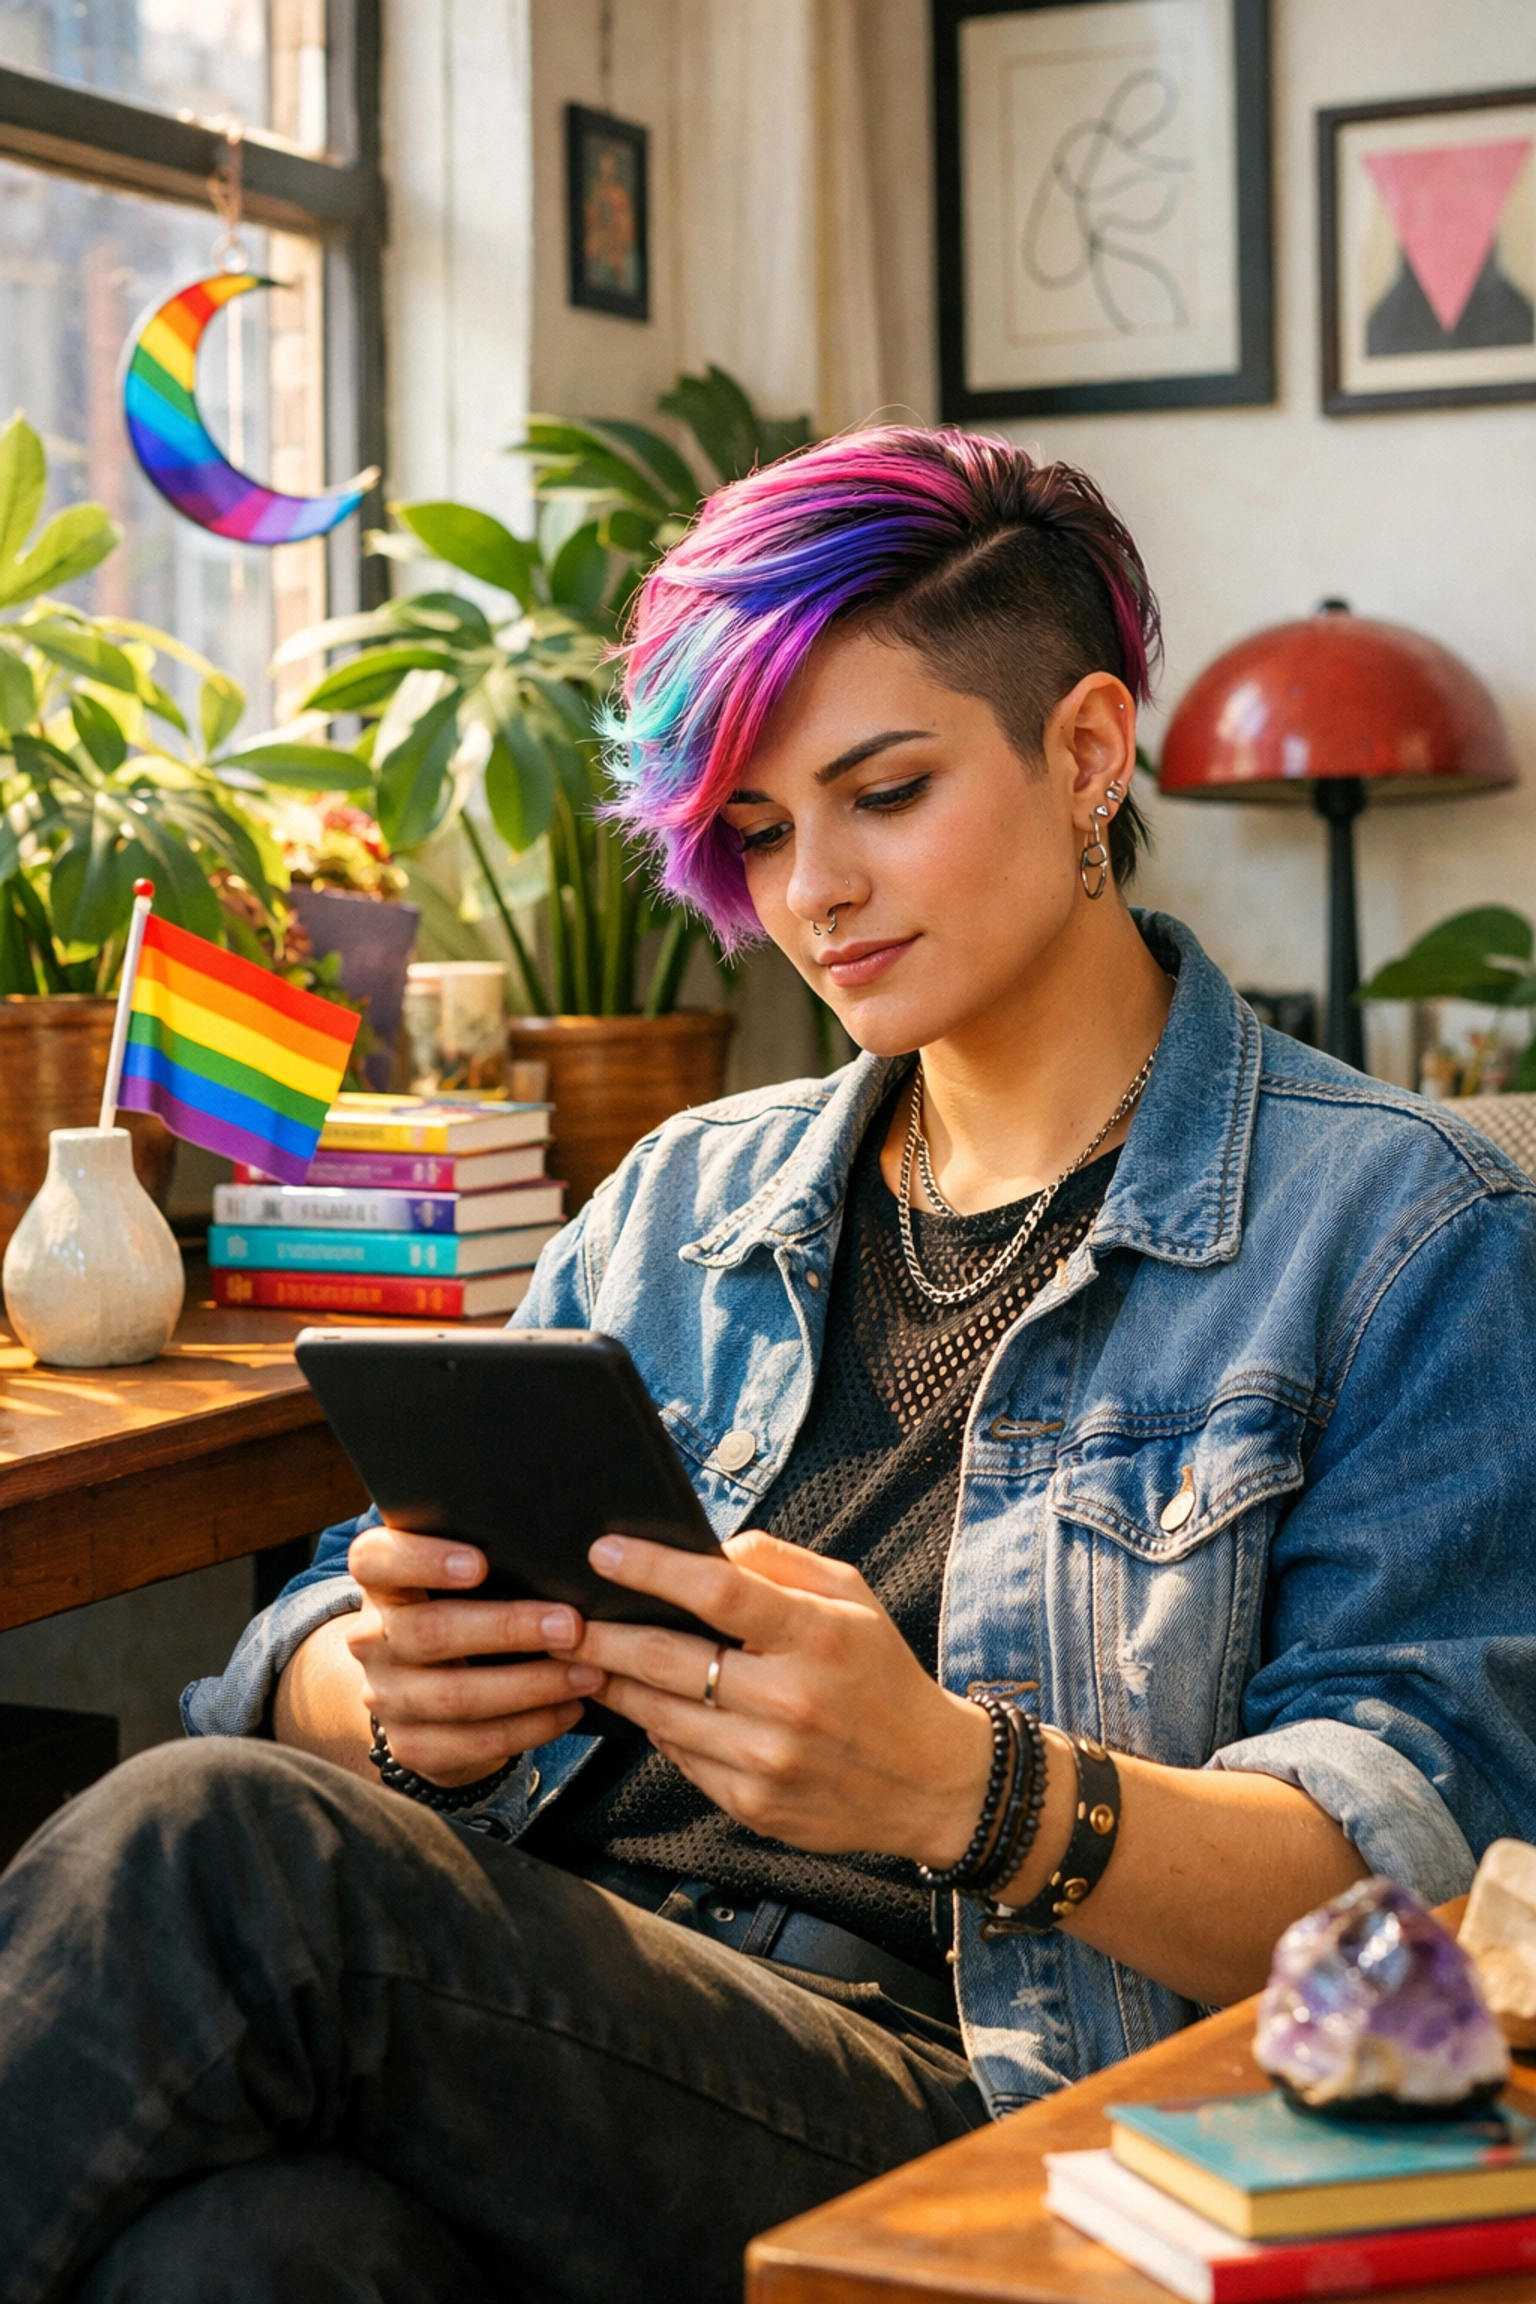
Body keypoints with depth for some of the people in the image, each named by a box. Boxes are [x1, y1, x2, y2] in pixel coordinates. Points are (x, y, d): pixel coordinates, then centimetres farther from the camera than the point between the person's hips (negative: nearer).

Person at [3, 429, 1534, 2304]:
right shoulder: (682, 1203, 23)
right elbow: (325, 1638, 18)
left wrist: (958, 1784, -23)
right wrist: (391, 1700, -8)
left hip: (967, 2099, -4)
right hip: (541, 2019, 4)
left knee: (210, 1848, -29)